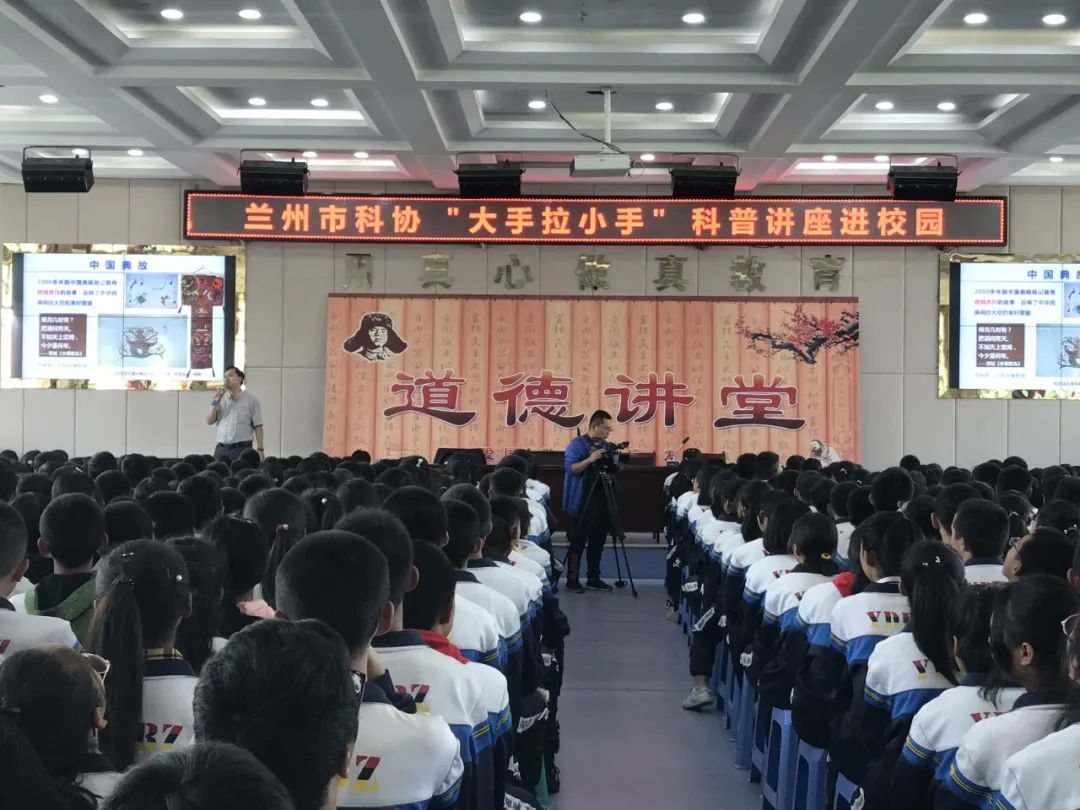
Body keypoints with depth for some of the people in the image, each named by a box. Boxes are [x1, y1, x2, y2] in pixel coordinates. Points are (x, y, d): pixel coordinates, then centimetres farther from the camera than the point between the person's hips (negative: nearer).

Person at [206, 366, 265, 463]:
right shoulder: (221, 399, 14)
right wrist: (215, 401, -3)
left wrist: (260, 449, -8)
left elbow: (258, 427, 0)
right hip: (221, 448, 3)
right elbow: (209, 421, 8)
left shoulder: (251, 400, 3)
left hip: (242, 448, -3)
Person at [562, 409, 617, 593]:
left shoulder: (606, 446, 12)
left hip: (602, 501, 7)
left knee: (598, 541, 9)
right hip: (582, 502, -6)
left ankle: (594, 579, 17)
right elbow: (571, 468, -16)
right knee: (578, 542, -5)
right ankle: (572, 580, -1)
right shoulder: (577, 444, -6)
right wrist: (589, 459, -28)